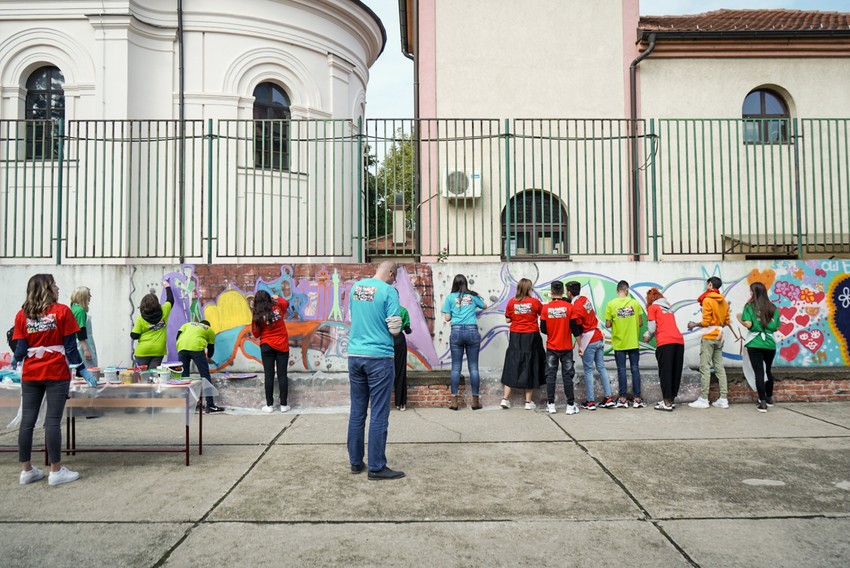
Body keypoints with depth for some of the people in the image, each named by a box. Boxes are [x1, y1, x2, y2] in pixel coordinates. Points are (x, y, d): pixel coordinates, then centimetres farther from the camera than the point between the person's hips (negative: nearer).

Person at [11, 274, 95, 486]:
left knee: (27, 421, 9)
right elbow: (70, 346, -6)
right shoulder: (62, 311, -6)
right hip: (56, 374, -4)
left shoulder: (22, 315, 4)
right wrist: (83, 370, 0)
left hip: (30, 375, 4)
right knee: (53, 421, -2)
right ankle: (56, 471, 4)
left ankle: (26, 470, 17)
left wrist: (14, 362, 23)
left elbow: (21, 348, 2)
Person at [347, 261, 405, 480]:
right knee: (379, 414, 0)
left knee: (357, 412, 12)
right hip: (379, 357, -6)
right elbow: (395, 330, -11)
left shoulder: (356, 287, 8)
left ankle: (355, 462, 21)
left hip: (355, 355, 6)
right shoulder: (388, 291, -10)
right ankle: (376, 467, 5)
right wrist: (397, 325, 9)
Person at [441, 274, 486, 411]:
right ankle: (475, 400, 6)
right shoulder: (473, 296, 11)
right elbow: (485, 306, 27)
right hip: (472, 331, 1)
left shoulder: (450, 297, 6)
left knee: (456, 367, 3)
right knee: (473, 366, 4)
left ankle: (454, 401, 2)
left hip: (456, 331, -1)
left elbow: (447, 318, 5)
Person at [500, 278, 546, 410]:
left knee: (512, 366, 10)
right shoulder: (534, 302, -7)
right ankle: (528, 401, 11)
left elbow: (507, 319, 2)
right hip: (531, 336, -2)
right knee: (530, 367, 7)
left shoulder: (512, 302, -3)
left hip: (515, 336, 2)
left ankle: (505, 398, 7)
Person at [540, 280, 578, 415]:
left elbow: (543, 329, -2)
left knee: (551, 375, 7)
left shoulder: (546, 308, -6)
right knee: (567, 376, 4)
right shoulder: (569, 307, -8)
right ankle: (570, 405, 6)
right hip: (566, 347, -1)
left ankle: (551, 405, 9)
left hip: (551, 347, 1)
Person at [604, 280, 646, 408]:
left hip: (619, 343, -1)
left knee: (621, 370, 5)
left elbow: (608, 325, -7)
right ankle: (637, 399, 9)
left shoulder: (611, 304, -7)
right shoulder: (635, 303, -3)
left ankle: (623, 399, 7)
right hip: (633, 343, 1)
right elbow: (640, 323, -1)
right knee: (635, 369, 7)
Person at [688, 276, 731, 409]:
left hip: (709, 337, -7)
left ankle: (703, 399, -6)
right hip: (719, 337, 7)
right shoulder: (724, 301, 11)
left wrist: (694, 325, 1)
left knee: (705, 368, -6)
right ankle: (723, 399, 7)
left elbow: (706, 322, -15)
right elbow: (726, 321, 13)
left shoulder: (707, 300, -11)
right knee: (719, 367, 8)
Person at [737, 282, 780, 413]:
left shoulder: (750, 306, -4)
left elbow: (748, 324, -15)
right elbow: (776, 328, 7)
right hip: (770, 343, 4)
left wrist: (739, 318, 4)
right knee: (768, 370, 22)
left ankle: (763, 403, -5)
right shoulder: (773, 308, 7)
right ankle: (769, 398, 36)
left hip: (755, 344, -4)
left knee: (758, 372, -1)